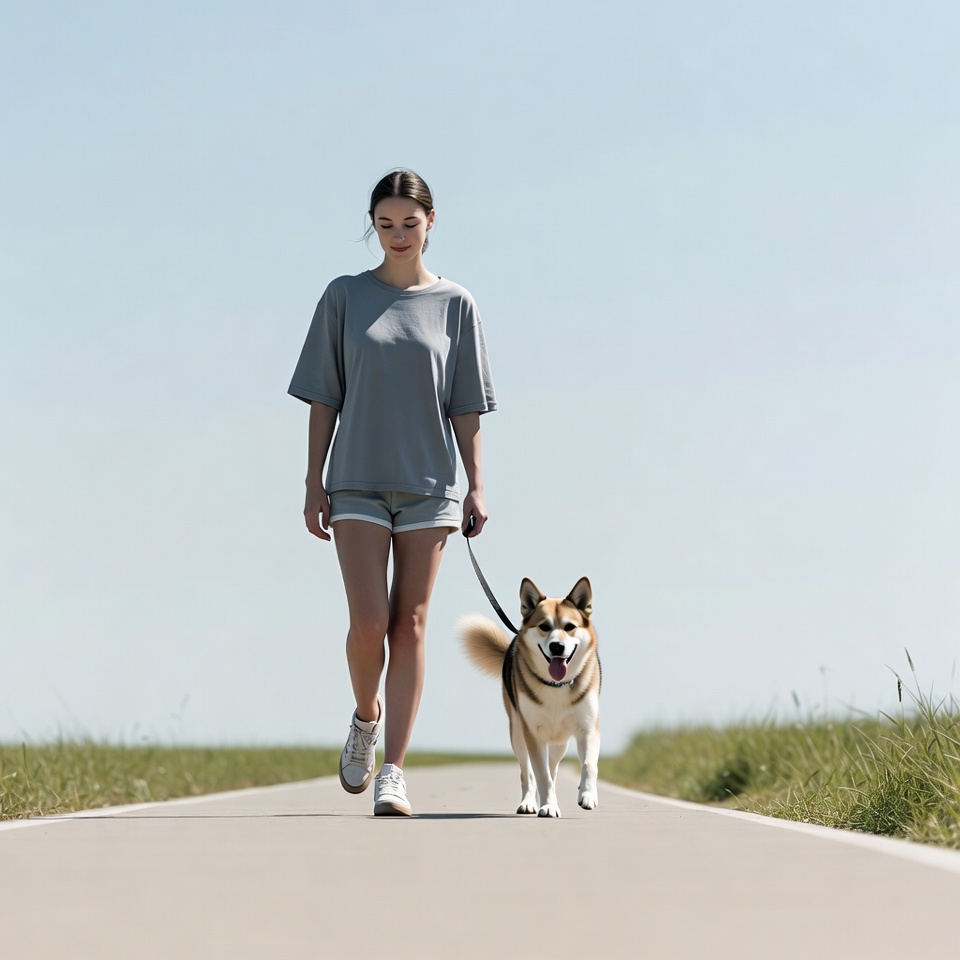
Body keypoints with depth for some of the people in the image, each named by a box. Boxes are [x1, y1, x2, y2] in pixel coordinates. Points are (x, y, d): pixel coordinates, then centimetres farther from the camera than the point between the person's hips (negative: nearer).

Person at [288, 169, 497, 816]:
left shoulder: (455, 305, 6)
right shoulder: (345, 298, 5)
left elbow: (466, 408, 6)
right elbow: (324, 399, 5)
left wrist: (476, 487, 1)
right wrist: (315, 483, 0)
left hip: (429, 484, 1)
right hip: (357, 483, 0)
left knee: (410, 625, -2)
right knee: (369, 621, -11)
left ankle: (394, 770, -1)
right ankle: (366, 717, 19)